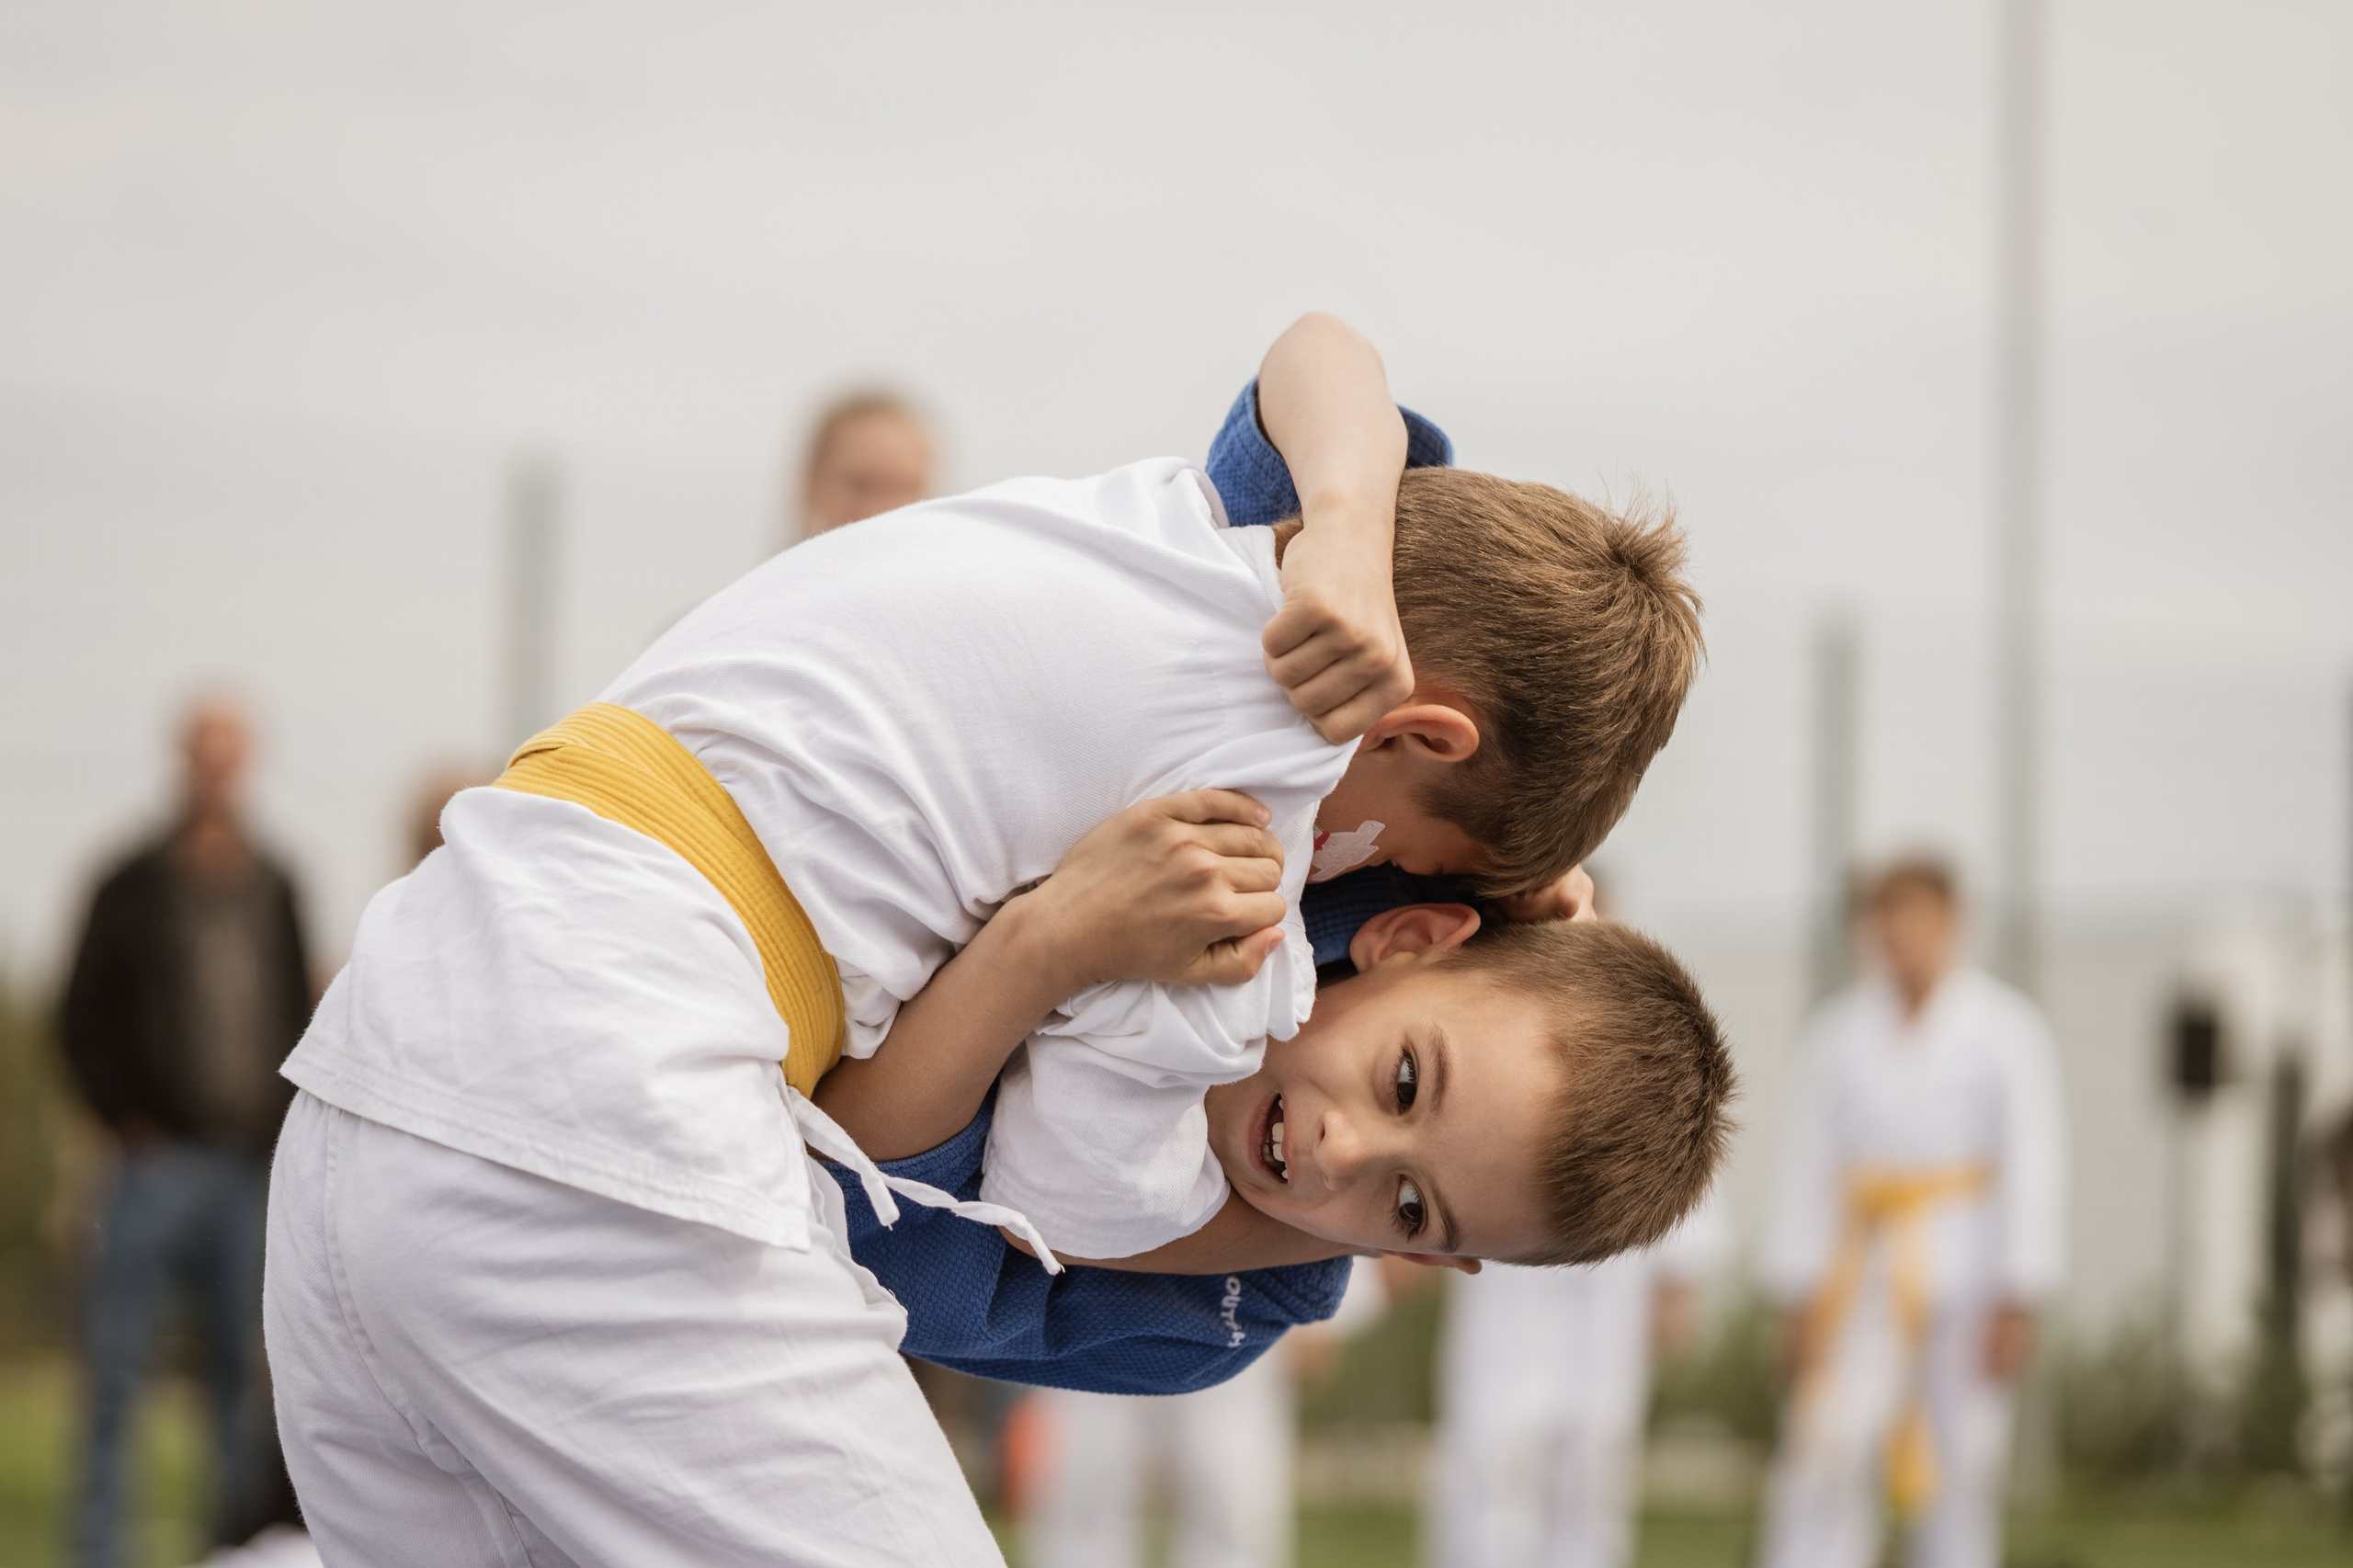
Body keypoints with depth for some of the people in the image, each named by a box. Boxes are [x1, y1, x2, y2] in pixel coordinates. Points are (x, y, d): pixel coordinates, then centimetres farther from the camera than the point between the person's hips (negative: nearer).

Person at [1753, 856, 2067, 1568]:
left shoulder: (2008, 1027, -4)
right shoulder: (1839, 1029, 5)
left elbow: (2035, 1168, -8)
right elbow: (1805, 1164, 5)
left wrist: (2017, 1307, -14)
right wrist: (1801, 1307, 0)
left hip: (1967, 1269, -2)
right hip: (1865, 1281, 2)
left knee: (1957, 1473, 1)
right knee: (1822, 1459, -13)